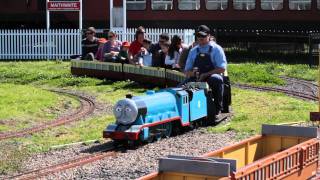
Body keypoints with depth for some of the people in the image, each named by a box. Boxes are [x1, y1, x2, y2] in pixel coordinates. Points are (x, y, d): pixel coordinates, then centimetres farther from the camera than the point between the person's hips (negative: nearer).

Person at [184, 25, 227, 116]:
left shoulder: (216, 49, 5)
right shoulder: (193, 51, 17)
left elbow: (222, 68, -6)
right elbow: (187, 70, 19)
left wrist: (205, 75, -15)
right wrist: (190, 73, -8)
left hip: (212, 77, -3)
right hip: (196, 79, 3)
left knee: (216, 79, -39)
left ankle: (217, 108, -24)